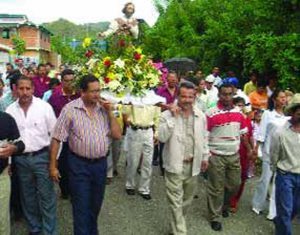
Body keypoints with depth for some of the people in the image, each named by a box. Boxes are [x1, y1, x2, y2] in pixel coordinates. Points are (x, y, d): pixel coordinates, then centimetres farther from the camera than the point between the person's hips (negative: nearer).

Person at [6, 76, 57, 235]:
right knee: (28, 197, 16)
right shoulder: (10, 110, 1)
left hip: (41, 156, -3)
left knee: (46, 197, 3)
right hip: (21, 159, 3)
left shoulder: (44, 107, -7)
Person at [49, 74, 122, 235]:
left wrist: (110, 113, -9)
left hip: (100, 163, 4)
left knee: (95, 205, 19)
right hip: (79, 165, -4)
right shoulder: (70, 109, -9)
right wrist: (52, 166, -9)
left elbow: (117, 135, 0)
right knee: (81, 208, 3)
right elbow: (56, 139, -7)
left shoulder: (104, 109, 2)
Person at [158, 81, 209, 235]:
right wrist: (172, 117, -25)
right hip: (175, 165, -4)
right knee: (176, 202, 0)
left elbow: (204, 138, 12)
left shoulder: (201, 116, 1)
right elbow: (162, 137, -22)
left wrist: (205, 157, 14)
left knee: (187, 200, 20)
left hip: (193, 165, 4)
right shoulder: (167, 115, -11)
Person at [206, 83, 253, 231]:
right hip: (216, 156, -5)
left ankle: (224, 205, 43)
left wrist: (249, 148, 15)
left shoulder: (238, 112, 3)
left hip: (234, 155, 5)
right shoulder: (211, 113, -14)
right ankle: (214, 217, 20)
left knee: (235, 184, 16)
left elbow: (242, 133, 15)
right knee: (216, 188, 4)